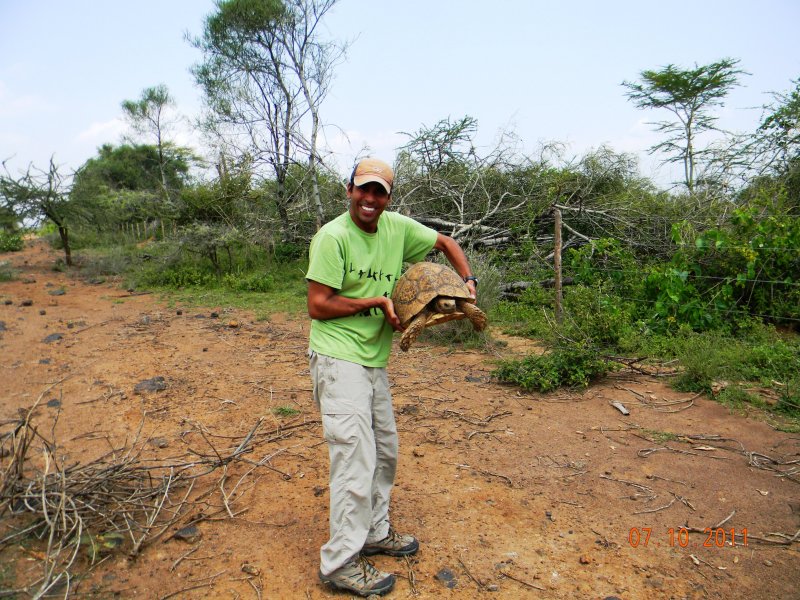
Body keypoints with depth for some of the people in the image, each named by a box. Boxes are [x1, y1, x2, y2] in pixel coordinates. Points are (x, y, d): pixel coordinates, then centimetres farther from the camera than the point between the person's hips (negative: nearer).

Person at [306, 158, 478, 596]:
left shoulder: (397, 227, 3)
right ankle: (340, 563, 12)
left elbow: (444, 242, 16)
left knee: (384, 452, 18)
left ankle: (374, 533, 38)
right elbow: (317, 305, -15)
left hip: (374, 361, 8)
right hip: (338, 359, -7)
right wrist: (377, 302, -16)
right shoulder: (332, 236, -14)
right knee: (356, 458, -6)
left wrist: (468, 281, 1)